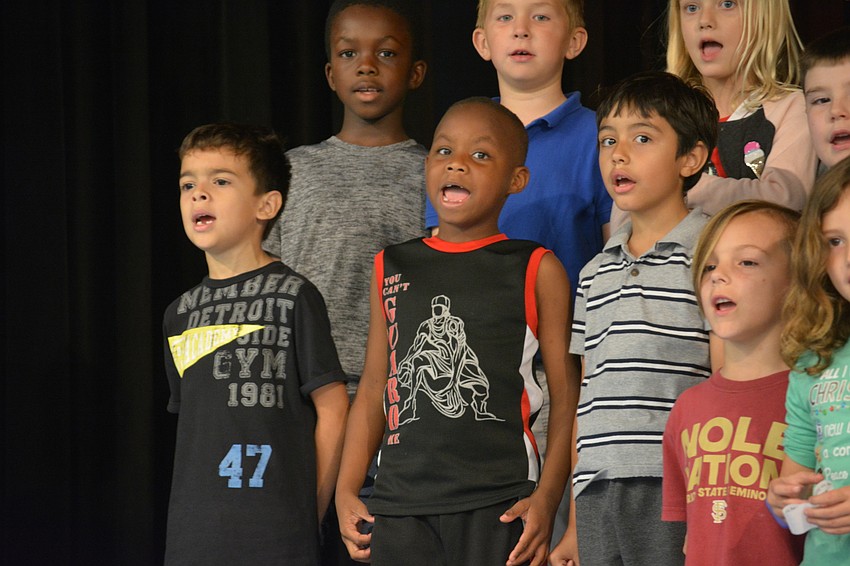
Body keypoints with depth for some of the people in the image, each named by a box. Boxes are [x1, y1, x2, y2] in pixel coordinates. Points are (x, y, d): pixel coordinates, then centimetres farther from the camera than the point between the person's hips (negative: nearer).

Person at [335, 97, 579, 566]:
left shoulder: (537, 271, 4)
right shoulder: (391, 269, 14)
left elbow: (567, 396, 2)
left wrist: (546, 497, -9)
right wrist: (345, 490, 9)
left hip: (498, 504, -3)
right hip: (399, 501, 3)